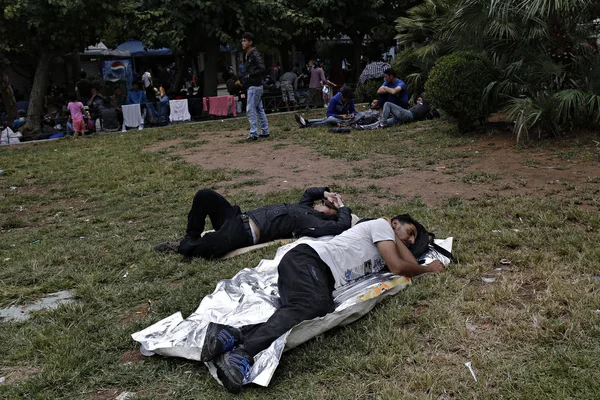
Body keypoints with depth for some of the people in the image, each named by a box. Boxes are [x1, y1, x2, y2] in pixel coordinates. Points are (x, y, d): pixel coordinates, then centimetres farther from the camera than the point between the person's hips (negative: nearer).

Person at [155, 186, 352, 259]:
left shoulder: (314, 222, -5)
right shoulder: (304, 208, 21)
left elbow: (343, 226, -20)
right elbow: (309, 192, 41)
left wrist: (343, 207, -2)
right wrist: (326, 192, 22)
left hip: (246, 233, -9)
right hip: (239, 217, 9)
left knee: (205, 248, -33)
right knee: (204, 196, -5)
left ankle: (183, 246, 2)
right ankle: (191, 238, 8)